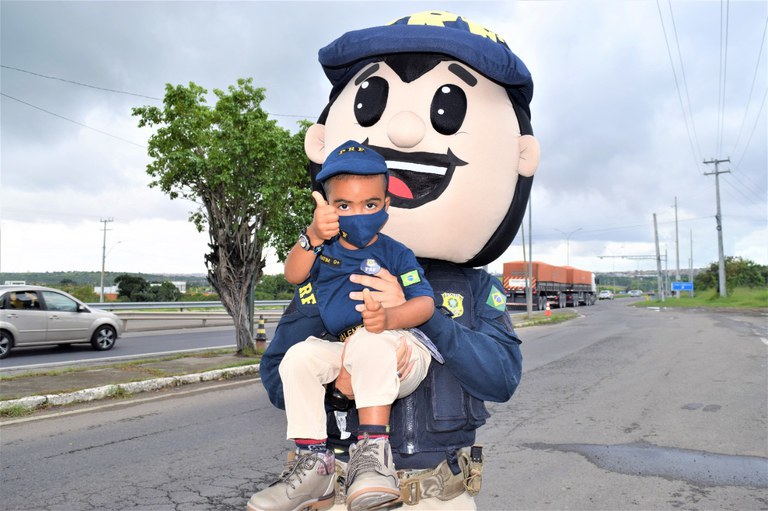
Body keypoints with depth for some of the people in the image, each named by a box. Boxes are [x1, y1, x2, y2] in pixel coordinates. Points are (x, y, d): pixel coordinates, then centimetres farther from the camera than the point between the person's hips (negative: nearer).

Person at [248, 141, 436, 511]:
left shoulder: (395, 254, -1)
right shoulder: (326, 247, 11)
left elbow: (425, 302, -12)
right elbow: (293, 275, -6)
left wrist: (389, 318, -35)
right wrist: (312, 236, -25)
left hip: (402, 354, -5)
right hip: (348, 356, 5)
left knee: (367, 342, -36)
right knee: (299, 356, -19)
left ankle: (372, 449, -34)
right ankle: (313, 460, -15)